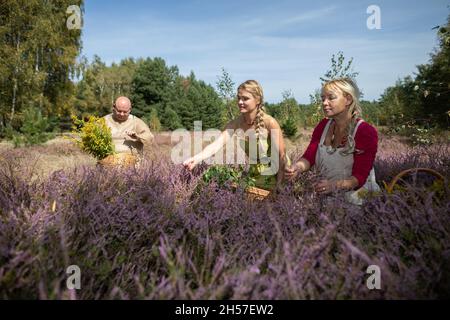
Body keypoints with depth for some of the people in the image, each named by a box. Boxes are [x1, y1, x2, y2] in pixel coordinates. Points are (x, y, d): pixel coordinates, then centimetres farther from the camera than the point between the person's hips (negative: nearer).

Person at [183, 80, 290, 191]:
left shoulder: (269, 122, -25)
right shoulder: (236, 123, -15)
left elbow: (281, 155, -19)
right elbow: (217, 144, -28)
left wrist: (279, 185, -18)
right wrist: (196, 159, -45)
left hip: (273, 174, -3)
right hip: (254, 175, 3)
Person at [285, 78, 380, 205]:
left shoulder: (366, 132, -10)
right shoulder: (323, 125, 7)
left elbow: (359, 176, -15)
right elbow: (309, 157, -3)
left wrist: (335, 185, -33)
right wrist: (297, 167, -26)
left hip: (355, 196, -4)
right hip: (325, 195, 4)